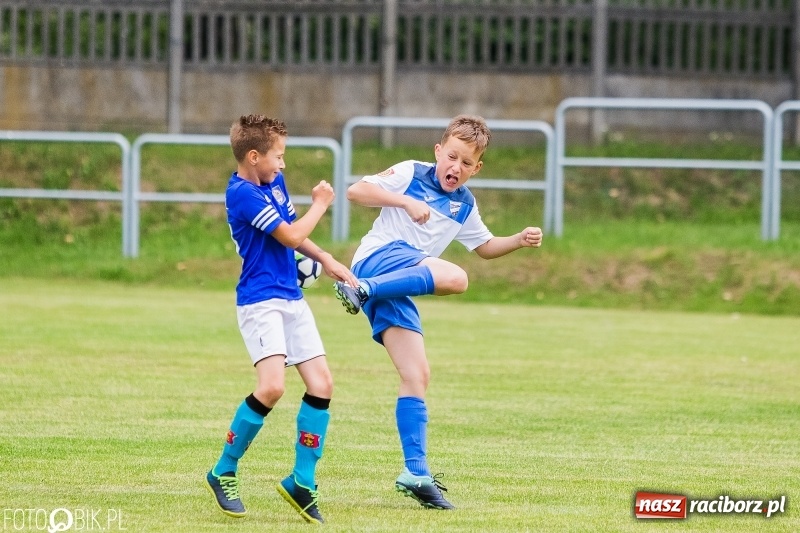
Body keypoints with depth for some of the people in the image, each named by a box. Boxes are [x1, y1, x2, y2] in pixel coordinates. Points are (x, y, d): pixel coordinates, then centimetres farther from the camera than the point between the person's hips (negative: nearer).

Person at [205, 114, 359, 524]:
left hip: (291, 298, 9)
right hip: (260, 301, -9)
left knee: (321, 384, 1)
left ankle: (301, 482, 8)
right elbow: (290, 235, -15)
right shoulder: (243, 194, -17)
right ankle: (224, 472, -7)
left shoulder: (274, 181, 12)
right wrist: (319, 205, 0)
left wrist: (326, 261, 12)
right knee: (272, 386, -23)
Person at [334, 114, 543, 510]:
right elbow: (355, 191, -6)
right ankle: (361, 288, -42)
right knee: (455, 277, -33)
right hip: (379, 258, -7)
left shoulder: (464, 206, 21)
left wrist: (520, 240, 17)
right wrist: (405, 202, -17)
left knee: (417, 375, -2)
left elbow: (485, 247, 35)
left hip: (396, 287, 7)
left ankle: (415, 473, -3)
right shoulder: (410, 174, 2)